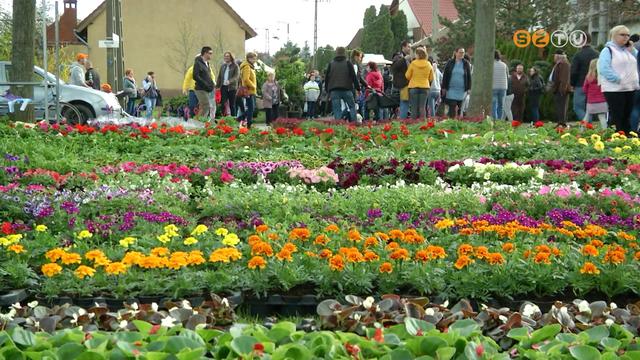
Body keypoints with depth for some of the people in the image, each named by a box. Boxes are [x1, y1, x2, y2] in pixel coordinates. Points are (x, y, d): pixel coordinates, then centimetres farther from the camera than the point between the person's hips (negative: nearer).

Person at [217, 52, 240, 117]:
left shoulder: (235, 66, -1)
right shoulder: (223, 66, 14)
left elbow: (237, 76, -14)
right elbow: (219, 76, 17)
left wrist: (230, 81, -30)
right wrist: (218, 86, 8)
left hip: (232, 87, -4)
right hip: (223, 87, 4)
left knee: (232, 104, 2)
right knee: (223, 103, -4)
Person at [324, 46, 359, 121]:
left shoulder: (331, 64, 10)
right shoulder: (348, 63, 2)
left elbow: (326, 78, 12)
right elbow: (354, 77, -1)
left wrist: (327, 91, 18)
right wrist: (357, 88, 5)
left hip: (334, 91, 2)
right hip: (346, 90, -2)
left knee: (337, 110, 0)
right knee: (352, 106, 9)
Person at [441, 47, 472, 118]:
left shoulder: (466, 64, 5)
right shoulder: (450, 63, 3)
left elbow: (469, 77, 9)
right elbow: (445, 76, 6)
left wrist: (469, 88, 3)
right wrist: (444, 88, 1)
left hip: (462, 90, 1)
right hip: (451, 89, -1)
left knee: (459, 108, 6)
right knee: (452, 106, -8)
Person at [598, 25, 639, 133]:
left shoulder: (629, 50, 18)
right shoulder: (608, 50, -6)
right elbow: (604, 69, -17)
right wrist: (618, 80, -18)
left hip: (630, 89, 7)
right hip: (614, 89, -7)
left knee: (627, 116, 12)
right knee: (616, 117, -7)